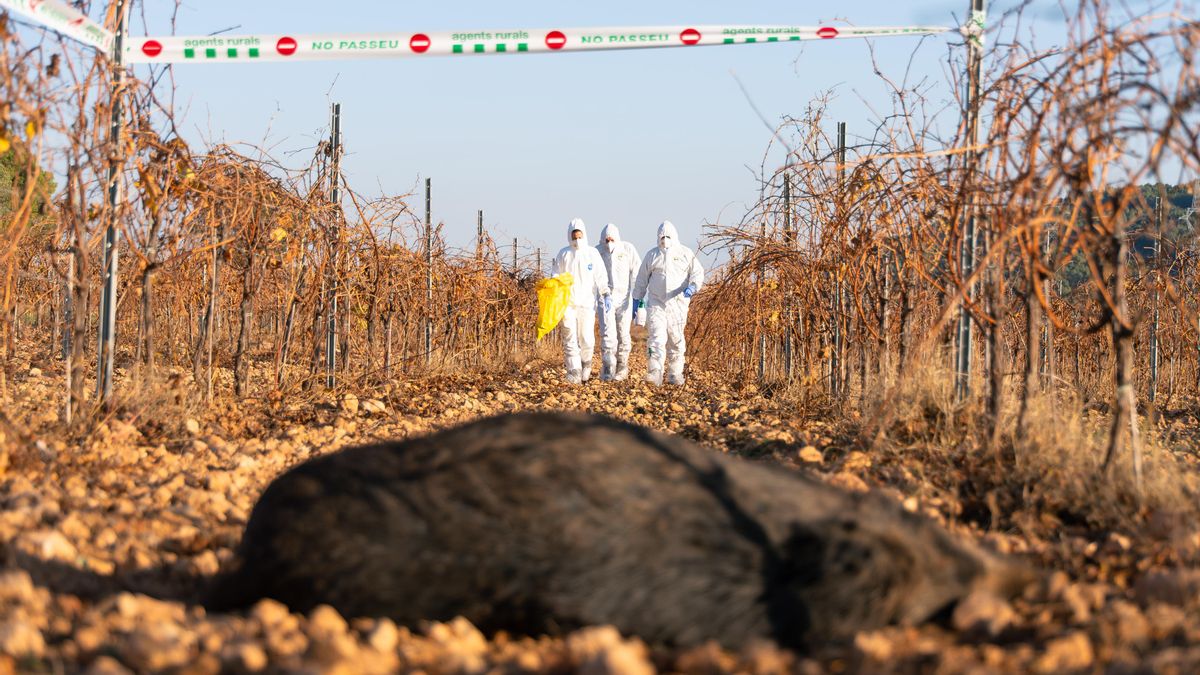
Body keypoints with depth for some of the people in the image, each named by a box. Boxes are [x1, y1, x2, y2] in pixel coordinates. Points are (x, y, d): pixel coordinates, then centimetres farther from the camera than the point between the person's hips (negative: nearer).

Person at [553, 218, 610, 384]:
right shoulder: (563, 255, 6)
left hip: (587, 302, -1)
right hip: (567, 302, 1)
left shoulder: (592, 254, 4)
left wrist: (606, 295, -12)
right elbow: (556, 277, 10)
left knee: (587, 339, -4)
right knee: (570, 340, -3)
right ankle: (574, 372, -1)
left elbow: (601, 277, 0)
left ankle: (586, 363, 22)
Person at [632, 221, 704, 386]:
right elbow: (642, 278, 17)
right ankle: (654, 373, -22)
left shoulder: (685, 253, 6)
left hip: (678, 303, 0)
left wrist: (692, 286, -17)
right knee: (656, 336, -14)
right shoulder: (652, 255, 10)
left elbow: (698, 272, 2)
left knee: (676, 339, 5)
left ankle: (675, 374, 15)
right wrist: (638, 298, 16)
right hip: (656, 303, 0)